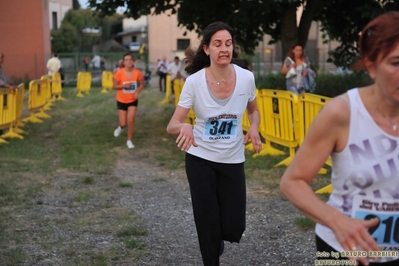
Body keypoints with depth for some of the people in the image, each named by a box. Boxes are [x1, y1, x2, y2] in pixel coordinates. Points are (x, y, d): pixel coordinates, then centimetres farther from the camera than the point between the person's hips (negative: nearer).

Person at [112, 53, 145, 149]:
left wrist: (138, 91, -16)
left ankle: (129, 140, 10)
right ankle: (120, 127, 42)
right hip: (121, 101, -1)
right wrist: (124, 85, -28)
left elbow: (142, 84, 4)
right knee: (123, 123, 2)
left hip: (133, 100, 1)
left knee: (130, 120, -10)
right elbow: (115, 86, -9)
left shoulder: (137, 72, -11)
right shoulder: (119, 73, -17)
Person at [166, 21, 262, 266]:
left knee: (234, 228, 2)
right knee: (208, 224, 4)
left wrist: (254, 128, -11)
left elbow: (254, 111, 11)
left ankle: (220, 238, 40)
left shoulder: (246, 78, -10)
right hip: (200, 159, -1)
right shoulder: (194, 81, -16)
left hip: (233, 160, 2)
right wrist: (184, 126, -38)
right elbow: (172, 125, -14)